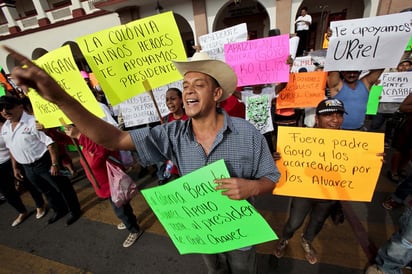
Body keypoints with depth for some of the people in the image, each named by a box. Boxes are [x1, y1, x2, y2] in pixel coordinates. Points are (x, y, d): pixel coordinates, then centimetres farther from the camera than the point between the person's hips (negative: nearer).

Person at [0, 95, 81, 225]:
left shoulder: (33, 122, -18)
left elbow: (50, 143, -21)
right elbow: (12, 148, 17)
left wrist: (55, 164, -23)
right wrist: (15, 167, 18)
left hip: (44, 163, -8)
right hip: (27, 168, 8)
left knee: (62, 188, 6)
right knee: (47, 191, 23)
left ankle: (75, 211, 25)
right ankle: (60, 210, 43)